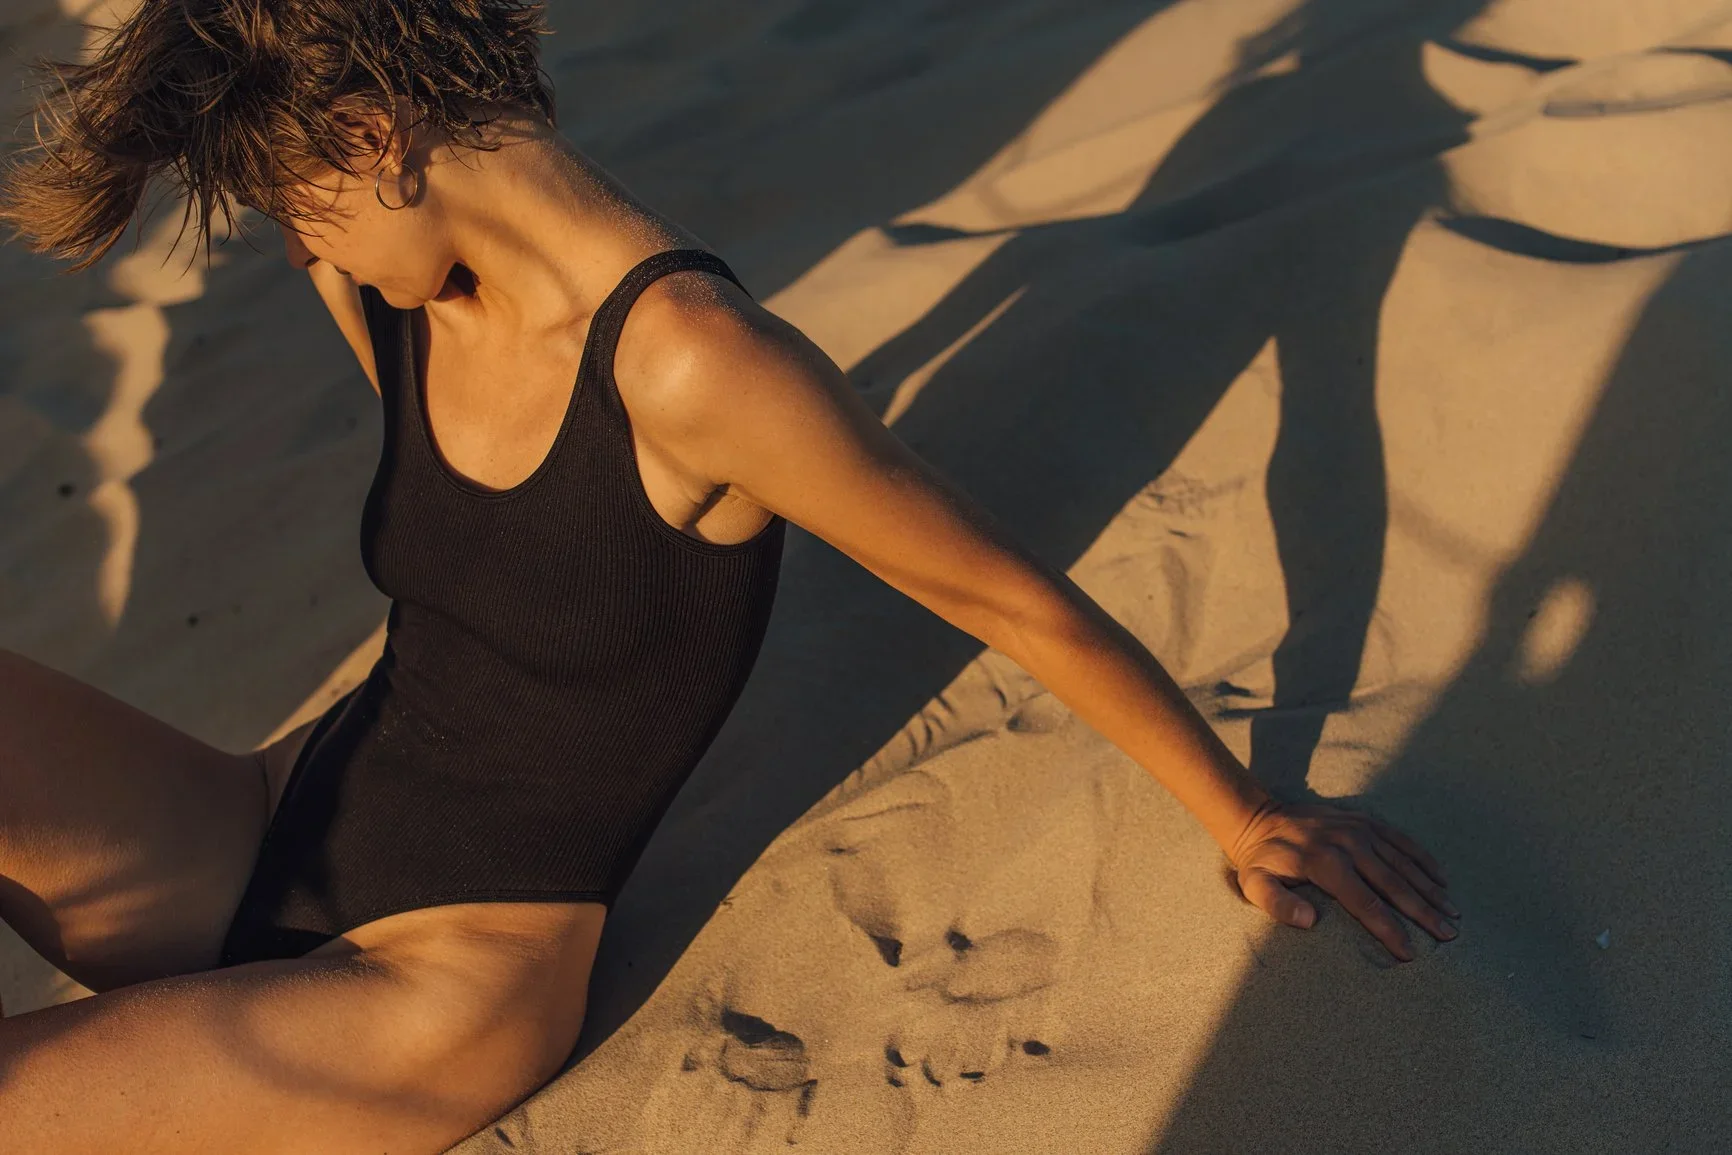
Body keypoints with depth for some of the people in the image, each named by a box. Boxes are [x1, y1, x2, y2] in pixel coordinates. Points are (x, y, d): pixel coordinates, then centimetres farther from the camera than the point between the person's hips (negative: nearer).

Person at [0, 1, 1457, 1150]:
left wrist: (1243, 814, -6)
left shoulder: (686, 361, -25)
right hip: (260, 854, 7)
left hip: (454, 975, -7)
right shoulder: (393, 298, -1)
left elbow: (1016, 601, -15)